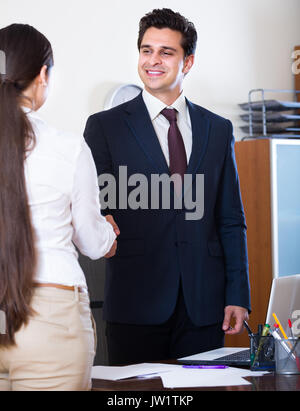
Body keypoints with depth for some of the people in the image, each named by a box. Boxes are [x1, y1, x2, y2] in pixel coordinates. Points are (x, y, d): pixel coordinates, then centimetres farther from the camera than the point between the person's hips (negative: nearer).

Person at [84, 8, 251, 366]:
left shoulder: (218, 129, 12)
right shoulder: (105, 126, 4)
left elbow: (231, 221, 11)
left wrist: (238, 296, 4)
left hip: (203, 307, 2)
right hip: (136, 306, -2)